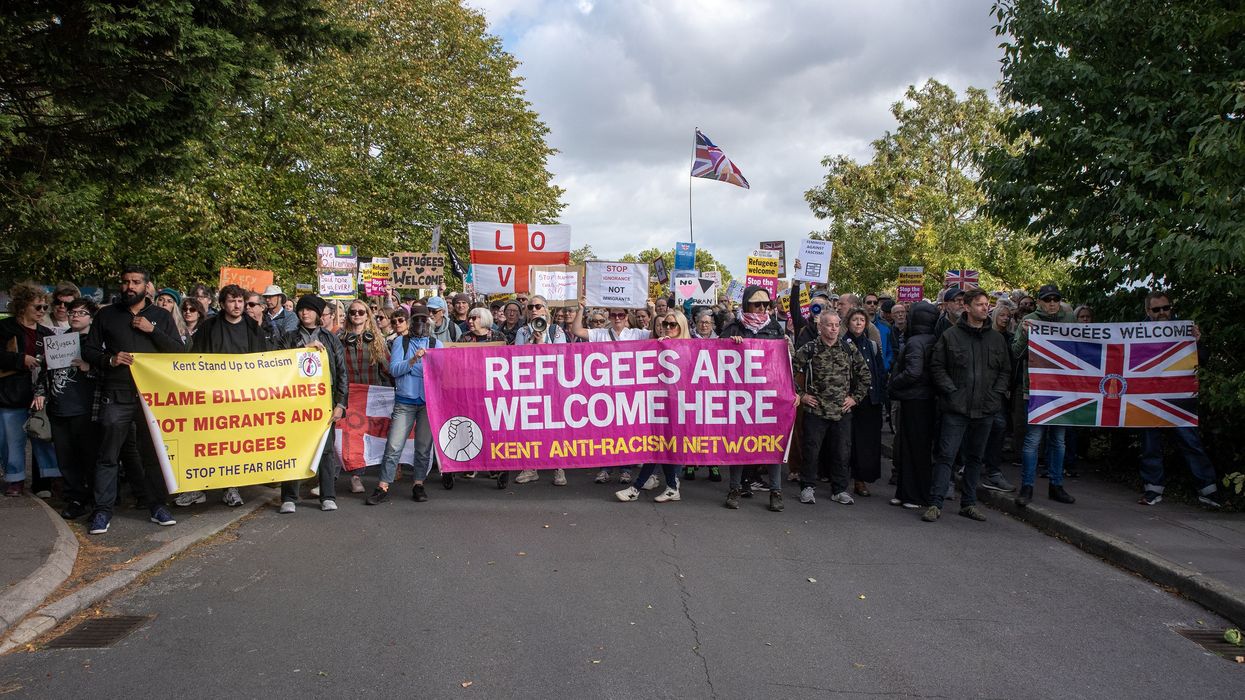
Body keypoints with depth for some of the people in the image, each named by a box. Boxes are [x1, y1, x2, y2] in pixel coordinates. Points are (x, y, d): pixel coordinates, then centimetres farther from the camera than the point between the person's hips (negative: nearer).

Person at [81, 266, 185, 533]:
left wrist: (152, 330, -8)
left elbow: (180, 350, 3)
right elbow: (88, 350, 11)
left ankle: (156, 505, 14)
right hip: (116, 396, 0)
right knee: (108, 456, 1)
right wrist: (110, 359, -9)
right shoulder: (106, 315, 11)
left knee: (154, 454, 5)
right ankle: (103, 510, 8)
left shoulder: (161, 316, 10)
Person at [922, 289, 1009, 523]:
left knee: (975, 457, 14)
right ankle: (936, 503, 0)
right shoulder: (950, 335, -2)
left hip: (985, 409, 4)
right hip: (956, 408, -4)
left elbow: (1005, 370, 14)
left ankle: (969, 503, 24)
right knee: (946, 455, -5)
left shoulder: (997, 339, 10)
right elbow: (937, 366, -3)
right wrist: (951, 392, -11)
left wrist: (996, 394, 0)